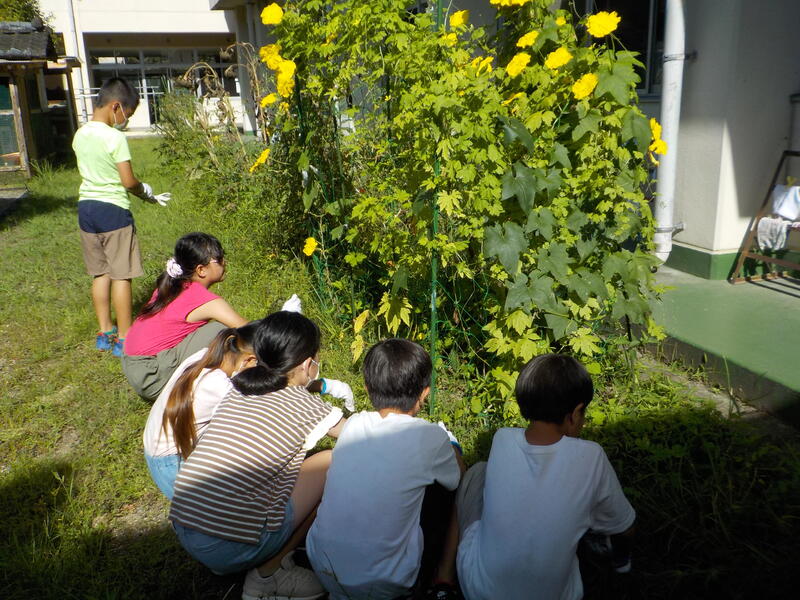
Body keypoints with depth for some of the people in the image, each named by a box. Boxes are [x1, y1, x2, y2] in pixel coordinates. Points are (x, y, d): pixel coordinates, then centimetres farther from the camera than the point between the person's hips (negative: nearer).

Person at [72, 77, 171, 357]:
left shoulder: (79, 136, 7)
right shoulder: (115, 138, -15)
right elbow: (128, 181, -17)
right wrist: (147, 193, 3)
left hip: (86, 207, 7)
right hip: (113, 209, -7)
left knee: (100, 272, 15)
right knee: (121, 274, 0)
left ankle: (105, 333, 24)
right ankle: (123, 339, 5)